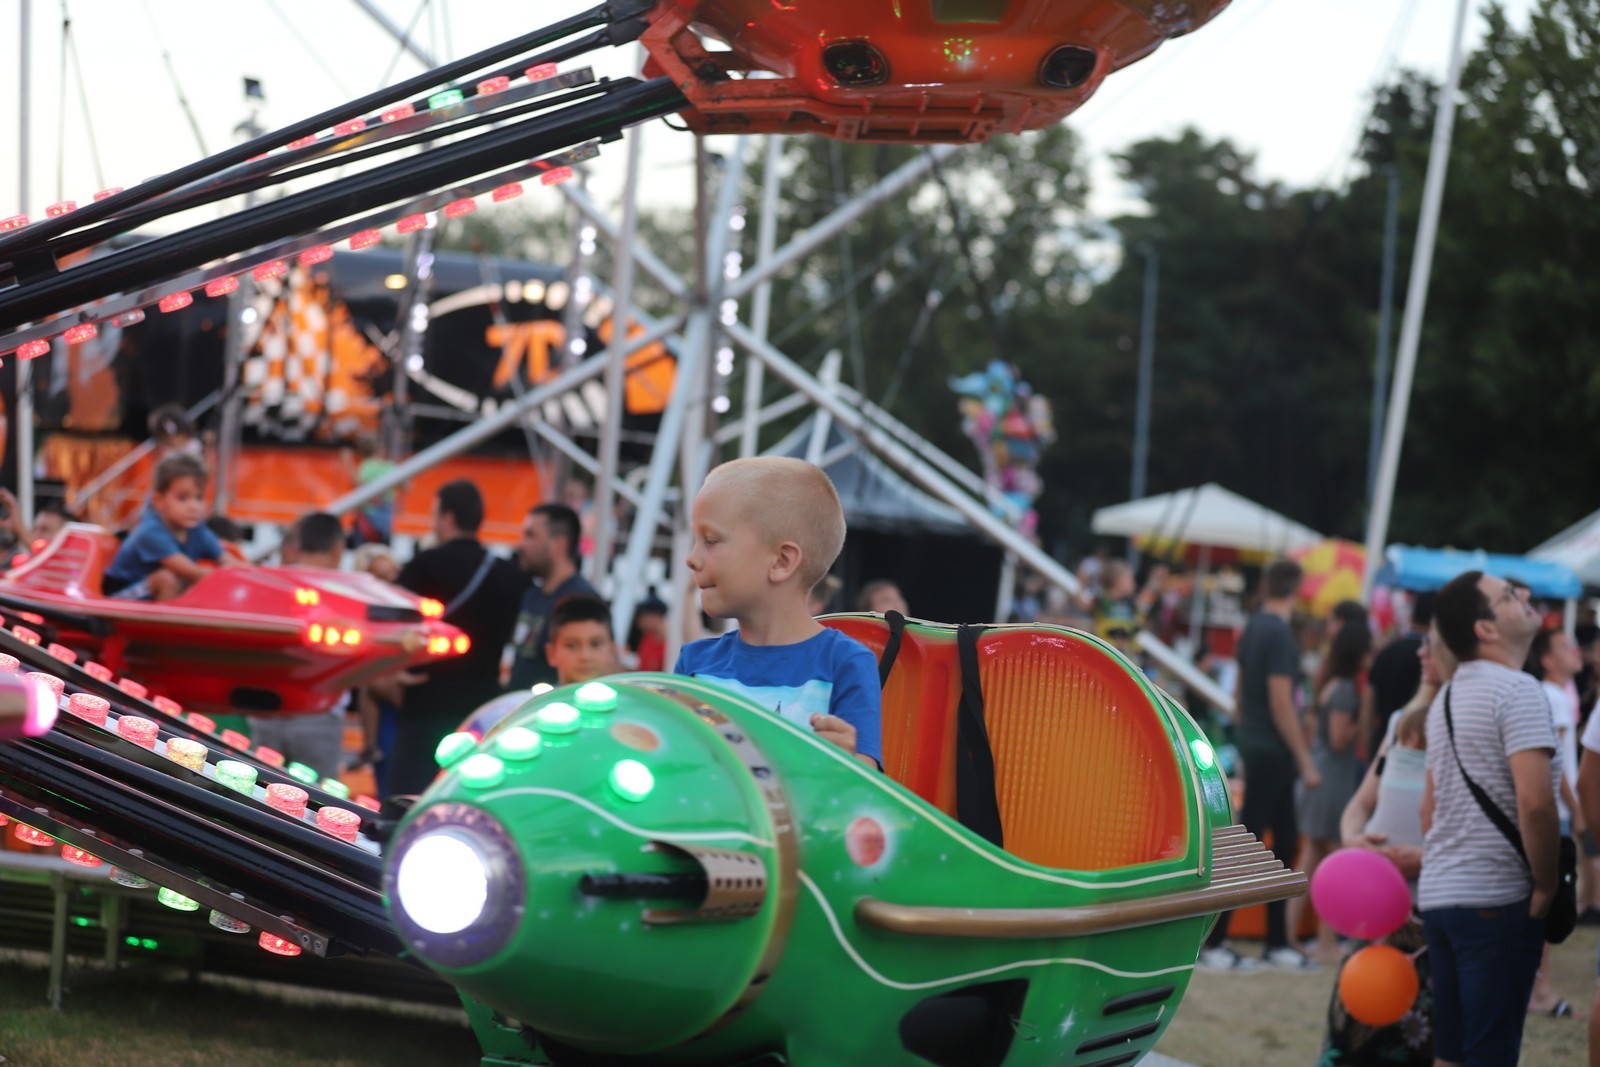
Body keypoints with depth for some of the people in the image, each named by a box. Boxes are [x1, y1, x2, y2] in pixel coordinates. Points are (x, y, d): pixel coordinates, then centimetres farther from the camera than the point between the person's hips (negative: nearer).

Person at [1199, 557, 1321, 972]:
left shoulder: (1252, 628, 10)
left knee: (1286, 837, 14)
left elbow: (1239, 692, 18)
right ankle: (1213, 942, -3)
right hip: (1272, 748, -9)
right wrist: (1305, 761, -16)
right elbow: (1281, 703, -20)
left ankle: (1277, 943, 18)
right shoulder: (1279, 634, -17)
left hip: (1254, 743, 9)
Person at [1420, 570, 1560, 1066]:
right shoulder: (1516, 691, -13)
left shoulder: (1447, 698, 15)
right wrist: (1546, 885, -12)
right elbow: (1534, 800, -23)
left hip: (1438, 895, 8)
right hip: (1497, 899, -8)